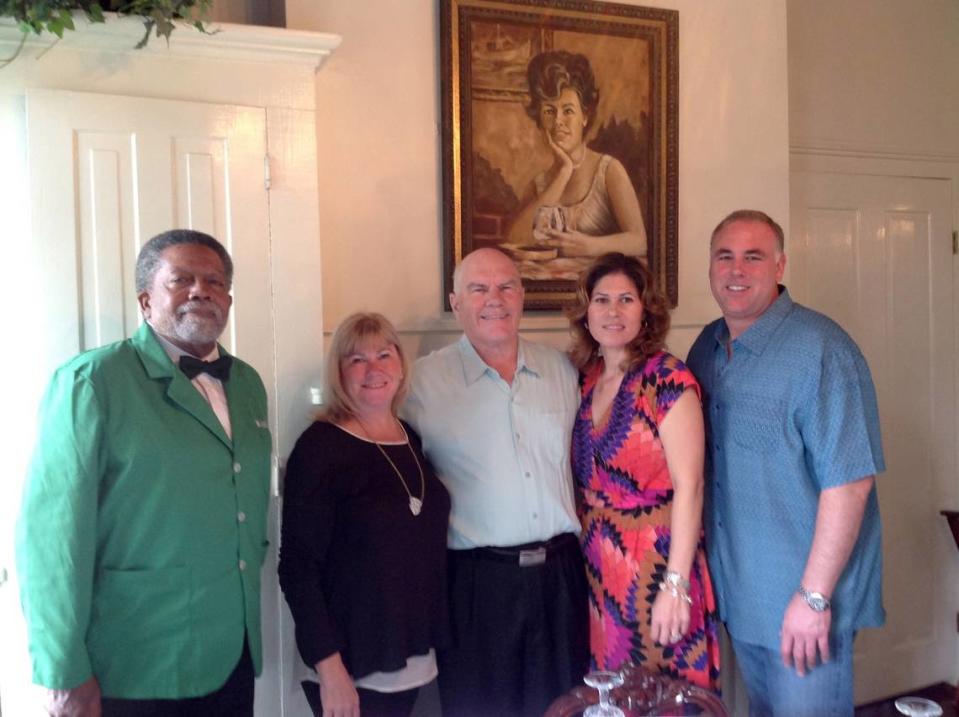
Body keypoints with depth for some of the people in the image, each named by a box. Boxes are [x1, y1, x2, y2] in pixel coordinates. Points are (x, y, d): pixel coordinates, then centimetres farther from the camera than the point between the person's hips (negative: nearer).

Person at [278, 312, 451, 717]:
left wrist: (433, 638, 9)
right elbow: (297, 566, -15)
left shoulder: (413, 440, 5)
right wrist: (328, 664, -18)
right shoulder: (320, 446, -13)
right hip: (352, 664, -6)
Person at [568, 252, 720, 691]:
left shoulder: (667, 380, -13)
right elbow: (584, 481, 10)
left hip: (657, 562, -5)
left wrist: (676, 584, -18)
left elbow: (688, 487, -16)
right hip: (598, 568, 6)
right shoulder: (584, 379, 5)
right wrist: (582, 548, 6)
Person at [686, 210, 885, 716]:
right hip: (736, 589, 7)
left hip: (804, 598, -6)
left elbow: (849, 481, -21)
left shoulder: (821, 349, -19)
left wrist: (814, 597, -20)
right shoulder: (706, 348, 3)